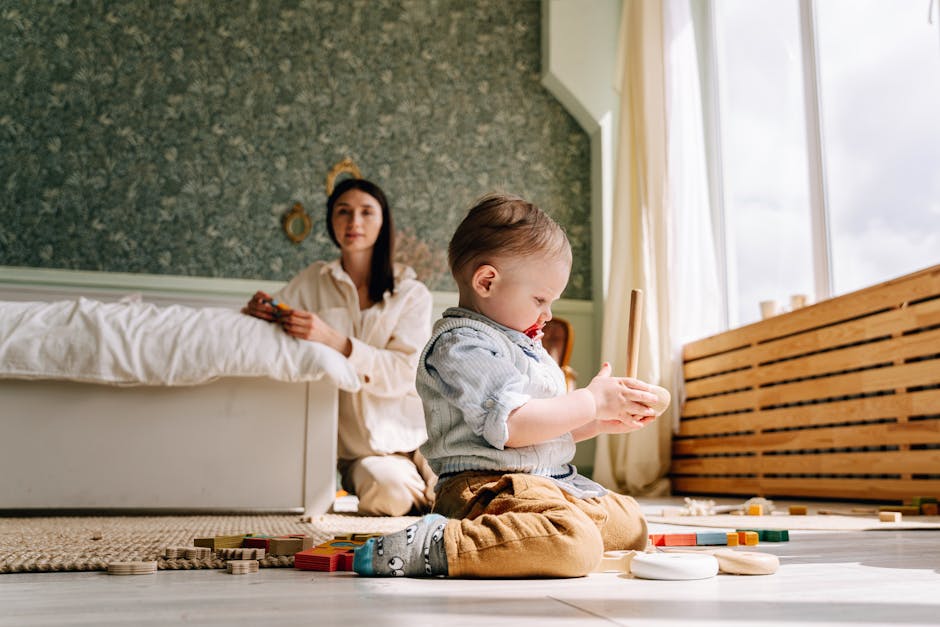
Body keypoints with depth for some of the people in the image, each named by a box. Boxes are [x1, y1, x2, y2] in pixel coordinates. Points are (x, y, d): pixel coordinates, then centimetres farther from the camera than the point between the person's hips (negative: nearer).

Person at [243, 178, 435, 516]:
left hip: (414, 433, -1)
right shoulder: (313, 280, 8)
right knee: (387, 491, -27)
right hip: (358, 447, 2)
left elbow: (404, 372, -13)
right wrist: (260, 309, -19)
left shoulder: (411, 293, 1)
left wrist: (333, 339, -28)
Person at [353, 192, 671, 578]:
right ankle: (436, 544, -27)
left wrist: (601, 423, 10)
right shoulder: (462, 344, -11)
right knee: (575, 544, -35)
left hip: (551, 483, 11)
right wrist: (592, 402, -13)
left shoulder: (517, 343, 22)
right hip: (485, 486, -11)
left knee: (631, 524, 20)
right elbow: (512, 426, -22)